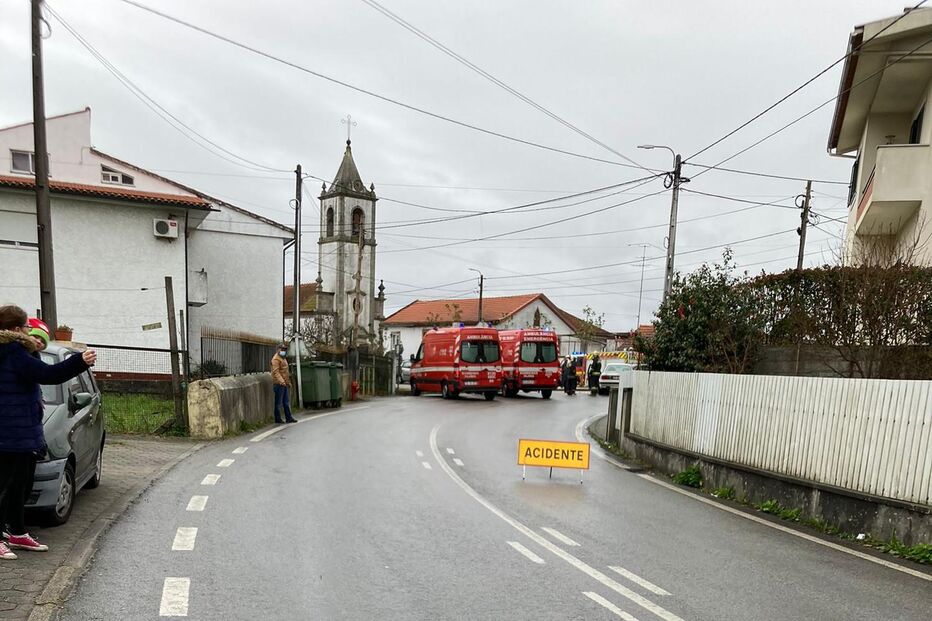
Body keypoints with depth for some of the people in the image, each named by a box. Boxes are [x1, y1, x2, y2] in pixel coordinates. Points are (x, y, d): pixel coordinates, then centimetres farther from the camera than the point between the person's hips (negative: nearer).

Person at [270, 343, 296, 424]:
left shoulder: (283, 359, 20)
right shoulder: (276, 359, -11)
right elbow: (276, 372, -23)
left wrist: (288, 381, 27)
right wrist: (281, 381, -34)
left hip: (284, 384, 10)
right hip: (279, 384, -10)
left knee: (286, 402, 11)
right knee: (278, 402, -3)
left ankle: (289, 418, 15)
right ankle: (277, 419, 4)